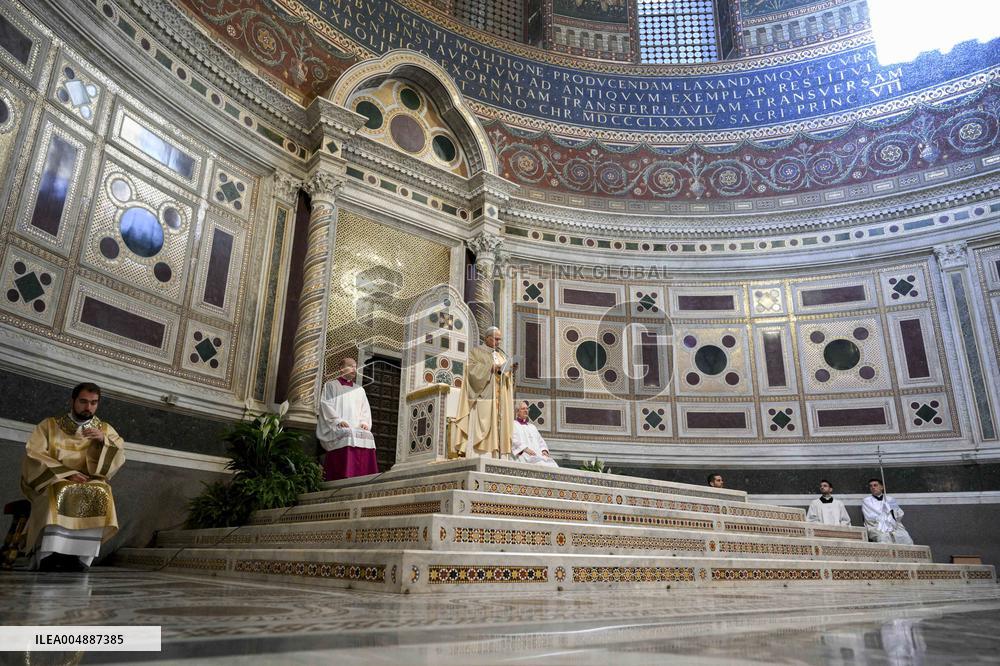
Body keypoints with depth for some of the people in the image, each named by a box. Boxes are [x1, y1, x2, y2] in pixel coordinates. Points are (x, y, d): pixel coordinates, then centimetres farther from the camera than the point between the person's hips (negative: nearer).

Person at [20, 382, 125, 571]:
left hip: (90, 485, 1)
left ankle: (78, 555, -36)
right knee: (60, 493, -37)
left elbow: (118, 458, 3)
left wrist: (104, 440, -17)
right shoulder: (49, 425, 9)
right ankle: (49, 556, -37)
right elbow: (34, 456, -4)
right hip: (52, 483, -1)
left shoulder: (105, 429, 14)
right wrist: (67, 473, -16)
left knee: (100, 493, -33)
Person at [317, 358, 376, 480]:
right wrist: (338, 420, -14)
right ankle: (346, 476, -42)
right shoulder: (331, 385, 13)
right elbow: (326, 405, 0)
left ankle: (364, 478, -33)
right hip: (336, 428, -4)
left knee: (367, 436, -29)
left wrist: (364, 422, -3)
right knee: (347, 434, -36)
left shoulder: (359, 390, 26)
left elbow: (365, 410, 19)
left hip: (356, 429, 4)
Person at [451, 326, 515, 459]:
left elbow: (507, 374, 18)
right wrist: (491, 368, -18)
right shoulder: (476, 352, 5)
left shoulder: (501, 354, 22)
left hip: (500, 400, 6)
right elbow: (472, 368, -9)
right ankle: (479, 457, -17)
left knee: (499, 426, -1)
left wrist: (511, 369, -4)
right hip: (483, 396, -6)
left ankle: (498, 456, -2)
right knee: (481, 427, -13)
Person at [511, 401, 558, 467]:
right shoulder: (513, 425, 12)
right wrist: (525, 449, -20)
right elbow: (514, 440, -4)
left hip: (538, 453, 5)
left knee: (552, 464, -25)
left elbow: (540, 440, 21)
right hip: (523, 454, -5)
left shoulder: (532, 426, 30)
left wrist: (544, 450, 0)